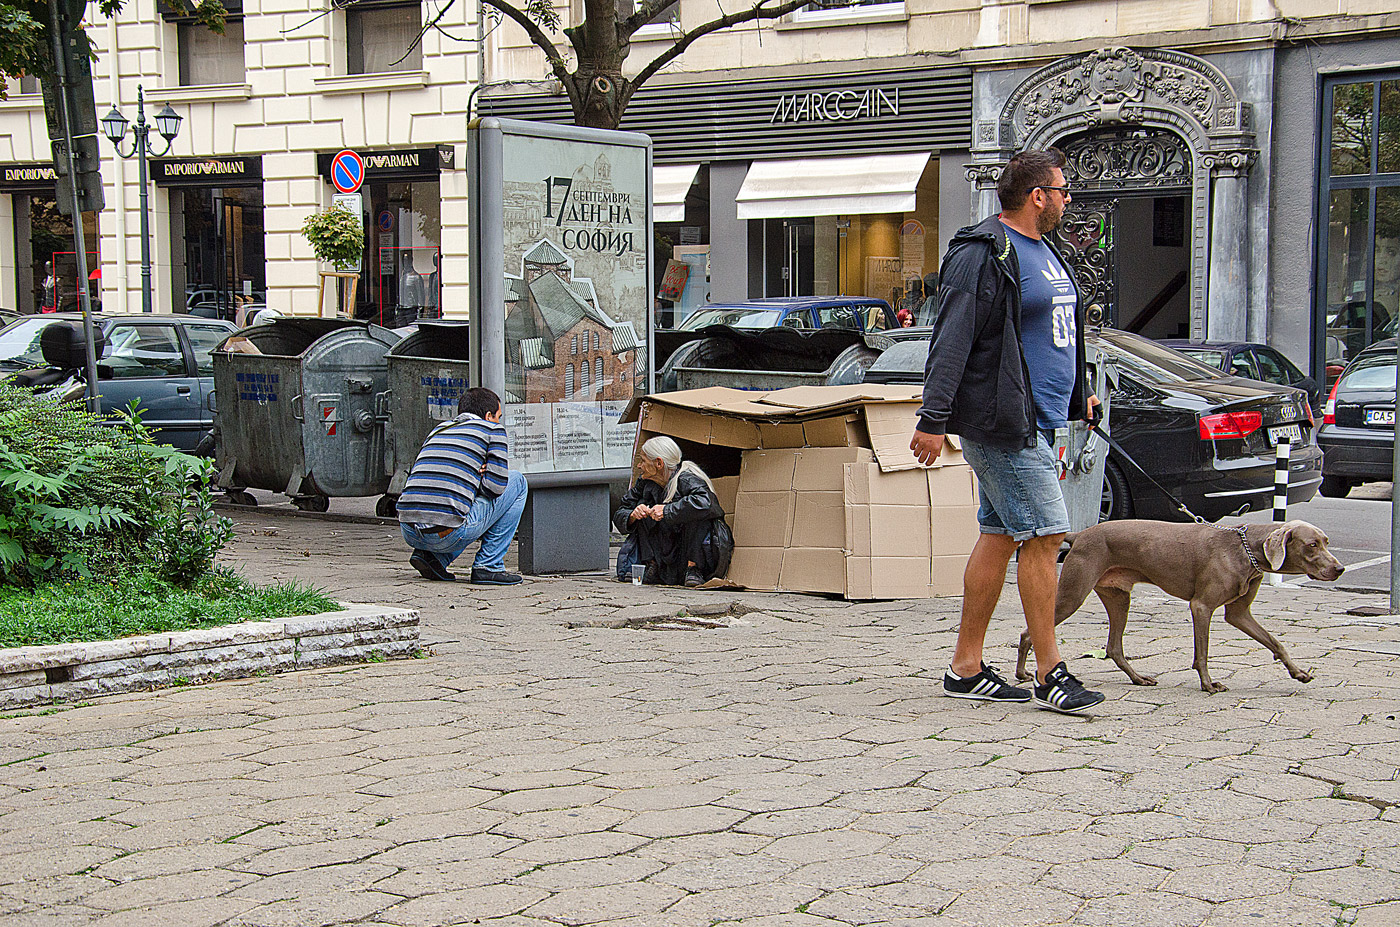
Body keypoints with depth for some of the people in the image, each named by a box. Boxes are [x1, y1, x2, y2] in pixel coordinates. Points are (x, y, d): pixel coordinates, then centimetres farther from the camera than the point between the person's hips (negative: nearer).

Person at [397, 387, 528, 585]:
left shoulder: (438, 430, 26)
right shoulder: (492, 429, 8)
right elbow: (496, 485, -1)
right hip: (448, 535, -7)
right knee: (516, 481, 15)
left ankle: (432, 557, 13)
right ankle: (488, 566, 9)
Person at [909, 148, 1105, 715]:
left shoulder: (1044, 252, 18)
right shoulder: (983, 255, -13)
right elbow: (952, 342, -19)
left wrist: (1075, 396, 33)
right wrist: (933, 419, -23)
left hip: (1035, 421, 10)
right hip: (1002, 423, -10)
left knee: (1000, 535, 10)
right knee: (1044, 535, -9)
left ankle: (966, 669, 15)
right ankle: (1050, 677, -3)